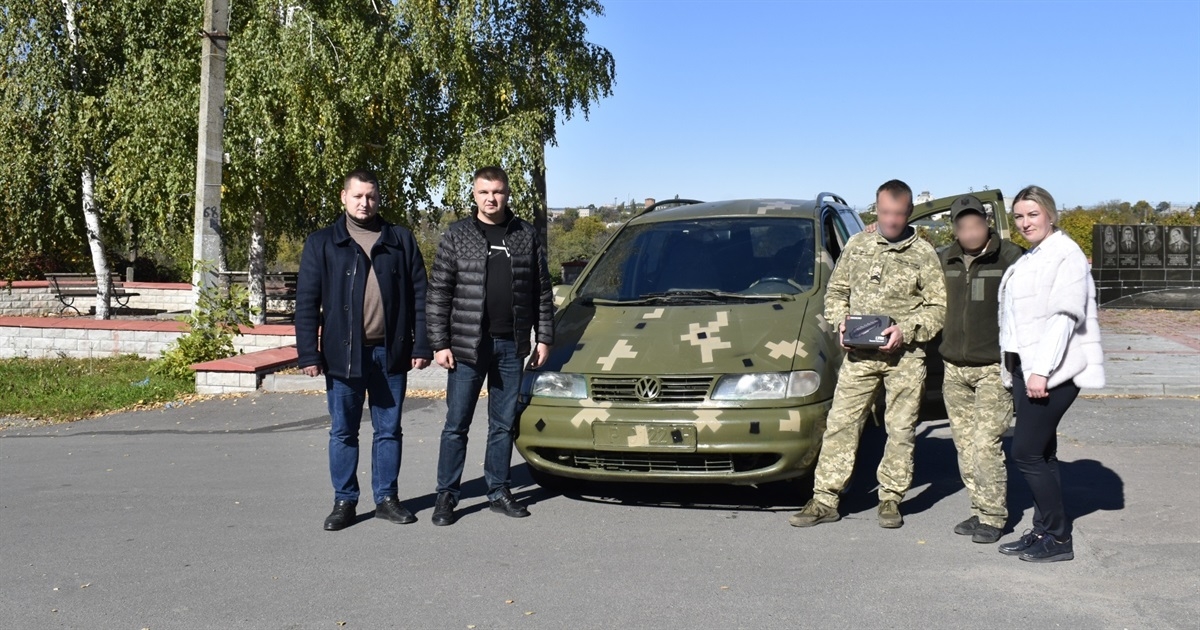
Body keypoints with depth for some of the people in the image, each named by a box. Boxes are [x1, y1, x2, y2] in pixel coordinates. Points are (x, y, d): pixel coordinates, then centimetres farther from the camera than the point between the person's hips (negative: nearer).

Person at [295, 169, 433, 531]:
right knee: (343, 432, 7)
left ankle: (386, 498, 20)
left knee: (389, 430, 9)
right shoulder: (322, 243, 4)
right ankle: (344, 501, 18)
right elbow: (307, 302, 0)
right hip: (343, 352, -1)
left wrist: (421, 345, -2)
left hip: (391, 352, 1)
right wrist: (309, 353, -7)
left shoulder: (401, 241, 7)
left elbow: (419, 295, 5)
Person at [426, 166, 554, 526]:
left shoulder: (527, 236, 6)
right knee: (456, 425, 3)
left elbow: (542, 291, 9)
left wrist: (544, 337, 3)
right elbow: (438, 293, -2)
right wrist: (439, 343, -8)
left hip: (512, 346, 2)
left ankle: (498, 491, 21)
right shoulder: (457, 236, 0)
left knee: (504, 424, 10)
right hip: (467, 346, -2)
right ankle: (447, 496, 11)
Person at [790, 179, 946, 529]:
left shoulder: (923, 254, 0)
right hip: (859, 354, 2)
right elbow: (836, 291, 16)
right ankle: (824, 499, 4)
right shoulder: (857, 245, 10)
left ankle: (891, 498, 17)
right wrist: (841, 322, -2)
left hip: (905, 356, -2)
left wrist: (906, 330, -15)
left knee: (901, 429, 4)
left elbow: (938, 307, -1)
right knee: (840, 423, 0)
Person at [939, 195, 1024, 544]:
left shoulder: (1010, 257, -8)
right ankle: (979, 509, 21)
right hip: (954, 369, 5)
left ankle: (993, 517, 5)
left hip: (994, 369, -5)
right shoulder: (945, 260, 7)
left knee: (985, 444, -8)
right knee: (964, 445, 8)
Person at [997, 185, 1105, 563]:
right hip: (1026, 368, 9)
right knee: (1040, 453, 11)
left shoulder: (1066, 254, -9)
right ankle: (1043, 531, 17)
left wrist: (1042, 370, -23)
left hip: (1052, 371, -9)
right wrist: (1014, 368, 14)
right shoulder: (1029, 260, 19)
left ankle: (1058, 539, 0)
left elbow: (1066, 315, -18)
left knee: (1027, 453, -9)